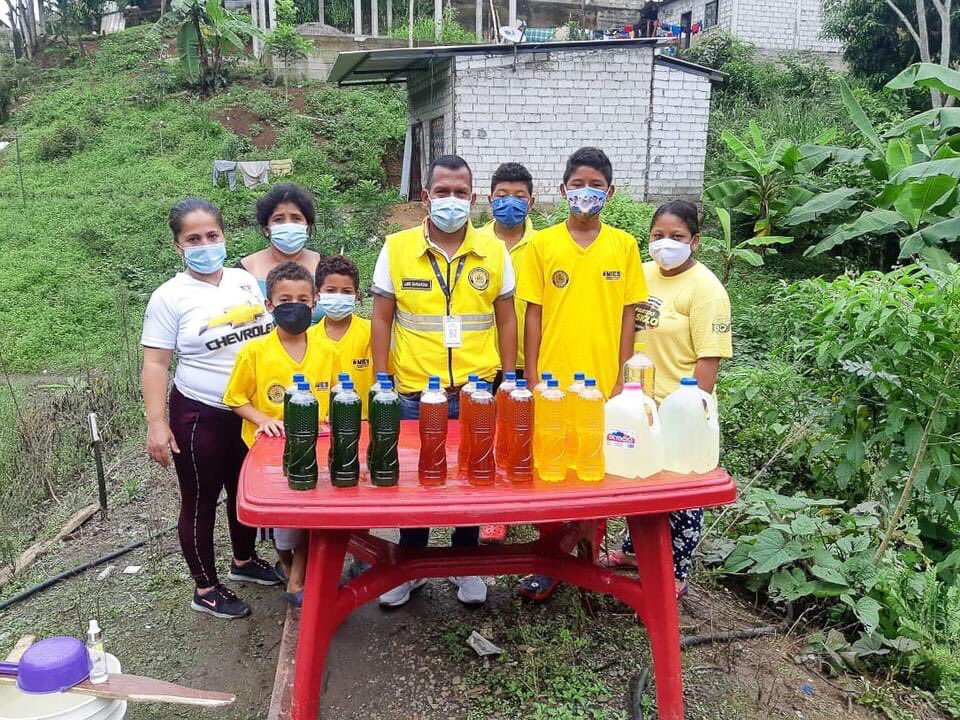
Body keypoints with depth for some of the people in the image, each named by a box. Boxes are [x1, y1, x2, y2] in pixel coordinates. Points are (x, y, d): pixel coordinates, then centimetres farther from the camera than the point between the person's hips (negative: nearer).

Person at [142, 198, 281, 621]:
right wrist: (156, 423, -17)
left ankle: (244, 561, 44)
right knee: (201, 501, 9)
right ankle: (205, 590, 26)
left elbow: (272, 332, 13)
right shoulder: (170, 296, -10)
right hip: (200, 415, -5)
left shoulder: (245, 280, 3)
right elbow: (155, 363, -11)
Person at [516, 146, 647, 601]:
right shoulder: (542, 243, 1)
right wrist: (532, 380, -2)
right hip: (553, 383, 0)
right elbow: (534, 315, 1)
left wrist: (622, 380, 0)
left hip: (603, 383, 1)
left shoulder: (624, 245, 3)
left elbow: (627, 316, 5)